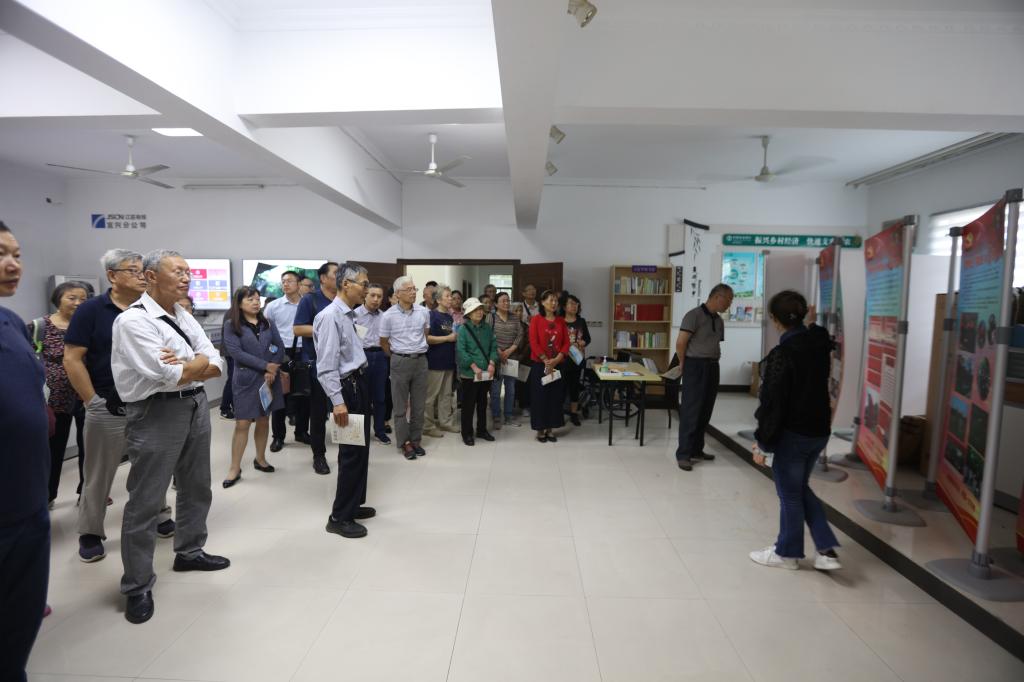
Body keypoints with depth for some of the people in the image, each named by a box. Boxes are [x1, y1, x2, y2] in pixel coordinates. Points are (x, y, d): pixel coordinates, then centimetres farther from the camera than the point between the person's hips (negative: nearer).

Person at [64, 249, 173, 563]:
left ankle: (159, 517, 32)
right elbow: (72, 359, -8)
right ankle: (90, 534, 24)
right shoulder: (91, 310, -7)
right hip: (108, 409, -3)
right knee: (98, 474, 9)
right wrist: (92, 401, -11)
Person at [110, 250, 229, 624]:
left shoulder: (185, 318, 10)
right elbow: (170, 376, -21)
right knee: (145, 501, 2)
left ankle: (189, 551, 40)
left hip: (197, 406, 8)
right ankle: (137, 587, 17)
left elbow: (217, 365, 4)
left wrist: (187, 364, -15)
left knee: (197, 488, 20)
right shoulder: (133, 321, -14)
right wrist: (199, 363, -3)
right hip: (157, 414, -8)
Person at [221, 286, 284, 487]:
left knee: (264, 420, 11)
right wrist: (266, 365, -15)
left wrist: (272, 371, -12)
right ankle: (234, 469, 5)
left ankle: (260, 459, 27)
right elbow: (236, 352, -13)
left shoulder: (267, 323, 10)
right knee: (242, 423, -5)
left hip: (269, 378, 4)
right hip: (246, 379, -4)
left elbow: (280, 347, 4)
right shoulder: (231, 325, -2)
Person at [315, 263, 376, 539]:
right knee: (352, 453, -2)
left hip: (359, 384, 10)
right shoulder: (331, 316, -18)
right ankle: (339, 517, 11)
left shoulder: (349, 315, 12)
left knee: (360, 449, 17)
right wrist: (337, 401, -25)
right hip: (346, 387, -10)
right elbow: (326, 365, -22)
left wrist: (360, 386, 15)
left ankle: (353, 505, 33)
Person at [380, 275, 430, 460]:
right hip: (400, 362, -3)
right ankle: (404, 442, 14)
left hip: (421, 361, 3)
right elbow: (383, 342, 4)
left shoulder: (424, 312, 0)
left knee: (418, 404, 9)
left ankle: (416, 440, 20)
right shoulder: (389, 315, -8)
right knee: (401, 405, 5)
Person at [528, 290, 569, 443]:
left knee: (555, 396, 8)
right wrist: (546, 360, -16)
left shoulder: (561, 321, 8)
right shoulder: (536, 319, -4)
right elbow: (533, 342, -10)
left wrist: (556, 359, -11)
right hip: (540, 364, -4)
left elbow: (566, 343, 4)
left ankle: (550, 429, 20)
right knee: (539, 396, 1)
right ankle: (540, 429, 13)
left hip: (557, 365, 4)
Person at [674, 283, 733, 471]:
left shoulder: (719, 320, 12)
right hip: (695, 368, -7)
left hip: (712, 368, 8)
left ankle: (696, 450, 24)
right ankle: (683, 454, 2)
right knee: (691, 411, -4)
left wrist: (712, 362, 11)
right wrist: (685, 365, -1)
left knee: (705, 412, 12)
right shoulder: (694, 315, -12)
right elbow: (680, 343, -13)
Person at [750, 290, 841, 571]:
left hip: (794, 433, -7)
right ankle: (827, 550, 21)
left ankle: (787, 552, 26)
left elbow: (772, 402, -19)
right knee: (801, 487, 23)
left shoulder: (782, 354, -21)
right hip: (820, 430, 8)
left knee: (789, 493, 9)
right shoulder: (820, 344, 0)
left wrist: (762, 442, -11)